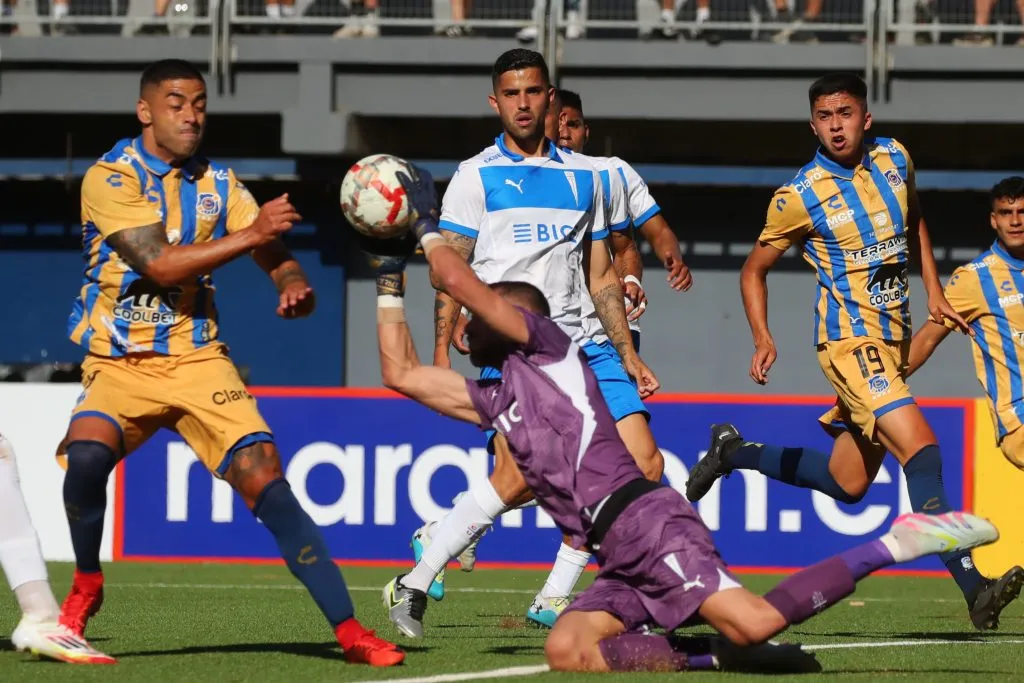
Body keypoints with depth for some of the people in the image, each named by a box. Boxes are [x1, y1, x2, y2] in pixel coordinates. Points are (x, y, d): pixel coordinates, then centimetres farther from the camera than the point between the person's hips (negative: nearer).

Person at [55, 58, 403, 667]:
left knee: (264, 476, -14)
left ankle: (349, 630, -14)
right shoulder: (111, 177, -9)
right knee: (86, 456, -31)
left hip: (198, 358, 3)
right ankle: (86, 586, -2)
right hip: (120, 362, -3)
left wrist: (294, 282, -20)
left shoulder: (217, 182, 8)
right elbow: (158, 263, -19)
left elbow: (274, 250, 4)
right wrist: (251, 234, -23)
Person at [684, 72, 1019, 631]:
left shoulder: (894, 159, 2)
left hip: (891, 340, 7)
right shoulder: (799, 197, -11)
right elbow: (754, 270, 1)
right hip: (849, 339, -7)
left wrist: (933, 291, 14)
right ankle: (971, 584, -30)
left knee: (847, 484, 14)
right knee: (918, 443, -24)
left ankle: (733, 451, 33)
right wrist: (762, 340, -11)